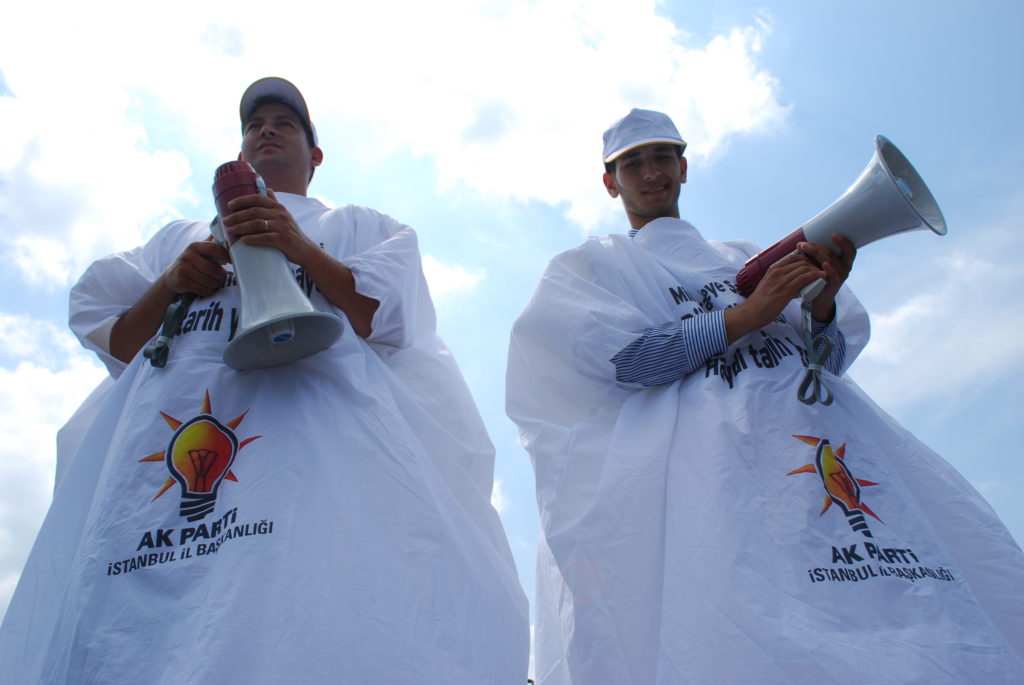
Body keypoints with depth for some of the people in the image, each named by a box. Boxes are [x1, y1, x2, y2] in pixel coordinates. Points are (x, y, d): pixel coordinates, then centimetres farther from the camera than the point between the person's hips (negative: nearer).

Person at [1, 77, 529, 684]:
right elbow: (116, 345, 23)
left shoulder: (358, 227, 24)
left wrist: (303, 249, -5)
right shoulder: (180, 237, 32)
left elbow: (391, 320, 6)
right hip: (168, 422, 3)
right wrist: (169, 285, 4)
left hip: (308, 422, -3)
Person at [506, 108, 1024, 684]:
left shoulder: (744, 258, 29)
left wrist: (822, 306, -2)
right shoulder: (593, 266, 18)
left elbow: (827, 361, 21)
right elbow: (624, 358, -3)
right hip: (715, 450, -4)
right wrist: (749, 313, -8)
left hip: (823, 424, 5)